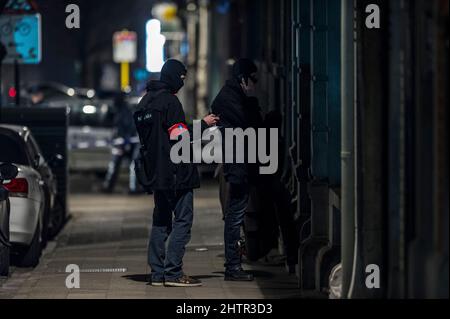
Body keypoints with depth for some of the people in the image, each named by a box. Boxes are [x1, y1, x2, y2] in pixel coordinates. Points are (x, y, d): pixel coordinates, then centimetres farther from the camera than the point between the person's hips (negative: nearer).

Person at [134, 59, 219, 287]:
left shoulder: (146, 101, 15)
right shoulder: (169, 101, -13)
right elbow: (180, 137, -18)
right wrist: (204, 124, -7)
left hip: (156, 172, 9)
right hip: (175, 172, -9)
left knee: (161, 221, 12)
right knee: (183, 220, -6)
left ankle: (158, 272, 11)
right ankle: (173, 273, -11)